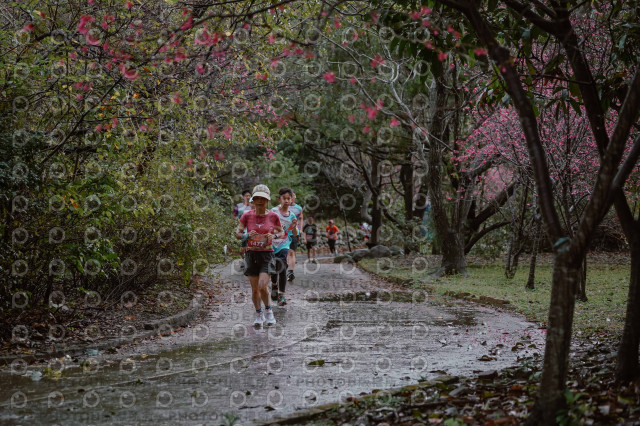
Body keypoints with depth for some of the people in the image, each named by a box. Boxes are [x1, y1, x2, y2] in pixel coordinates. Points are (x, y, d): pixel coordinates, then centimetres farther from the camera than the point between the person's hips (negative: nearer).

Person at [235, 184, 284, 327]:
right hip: (251, 254, 2)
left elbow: (282, 233, 10)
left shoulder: (273, 216, -2)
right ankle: (259, 315, 24)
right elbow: (237, 233, 4)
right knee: (254, 289, 5)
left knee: (262, 286, -15)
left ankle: (268, 311, 9)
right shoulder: (247, 216, -2)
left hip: (267, 255, -1)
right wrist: (247, 235, -17)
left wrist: (275, 236, -12)